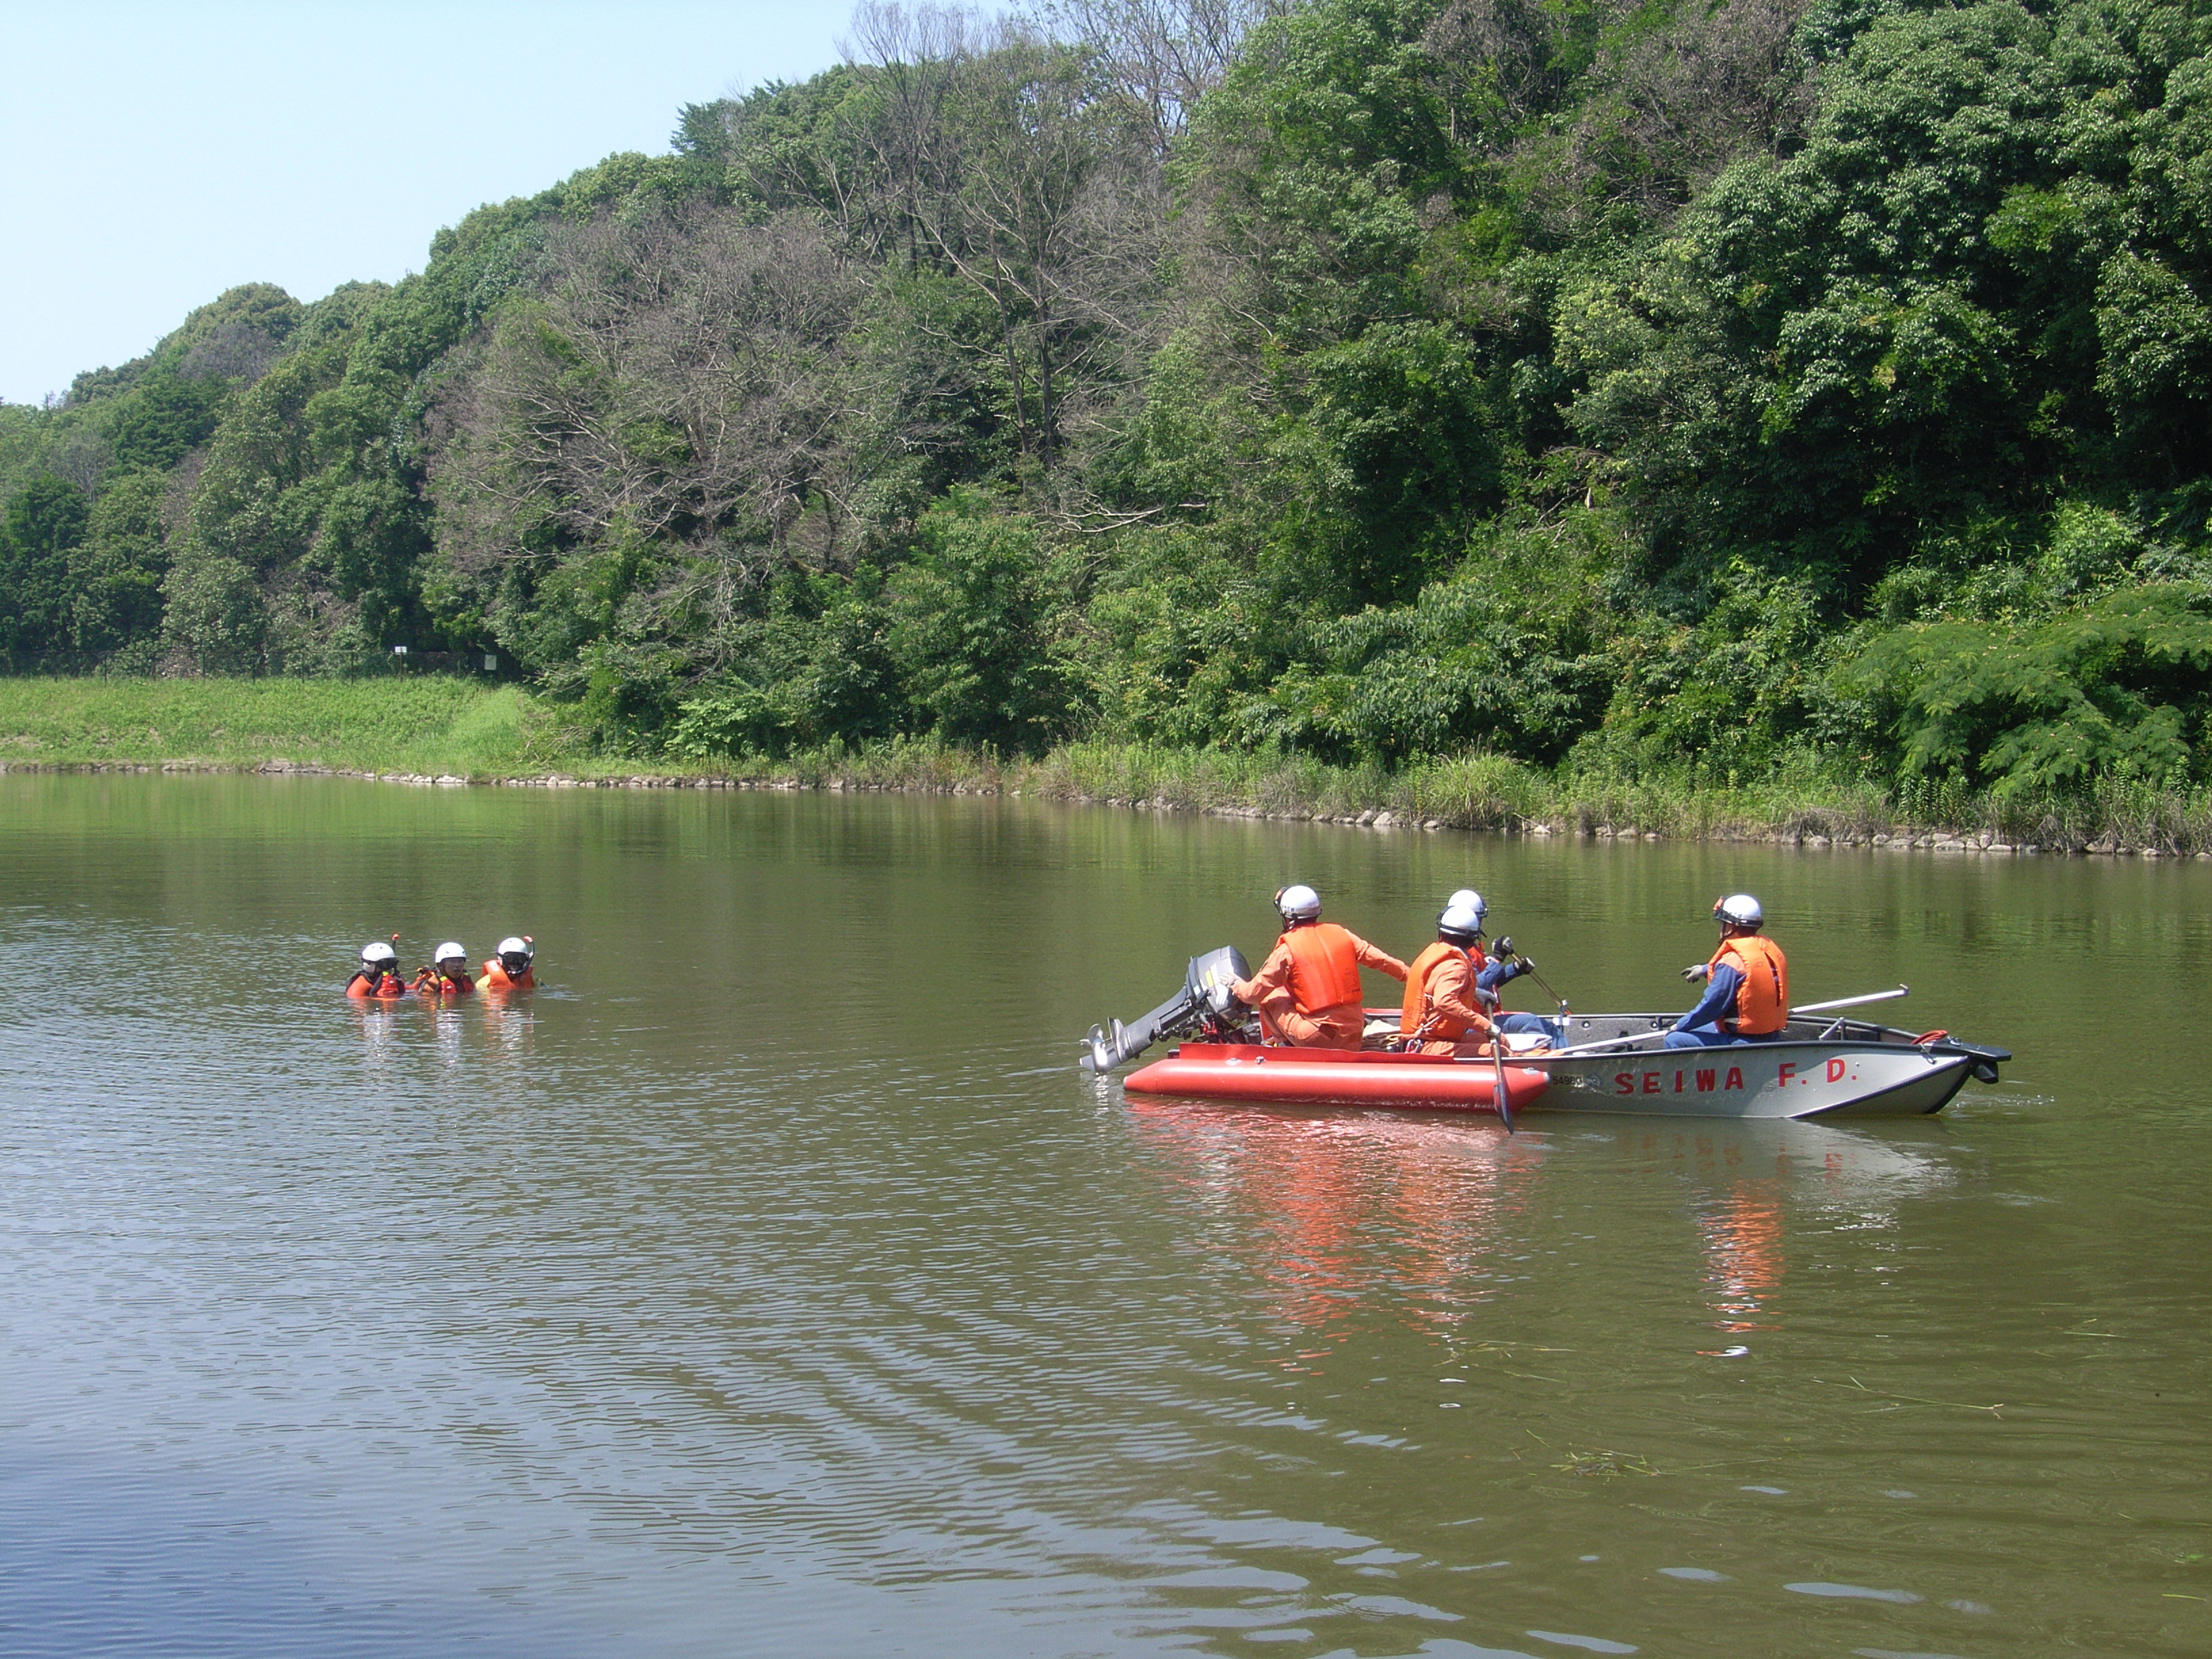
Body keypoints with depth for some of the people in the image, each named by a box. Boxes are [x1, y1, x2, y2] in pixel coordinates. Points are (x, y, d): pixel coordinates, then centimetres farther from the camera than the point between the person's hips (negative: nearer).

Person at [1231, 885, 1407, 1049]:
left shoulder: (1287, 949, -6)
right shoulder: (1342, 934, 6)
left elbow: (1253, 993, -1)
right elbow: (1381, 961, 13)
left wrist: (1236, 984, 20)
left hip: (1315, 1040, -3)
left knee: (1270, 997, 13)